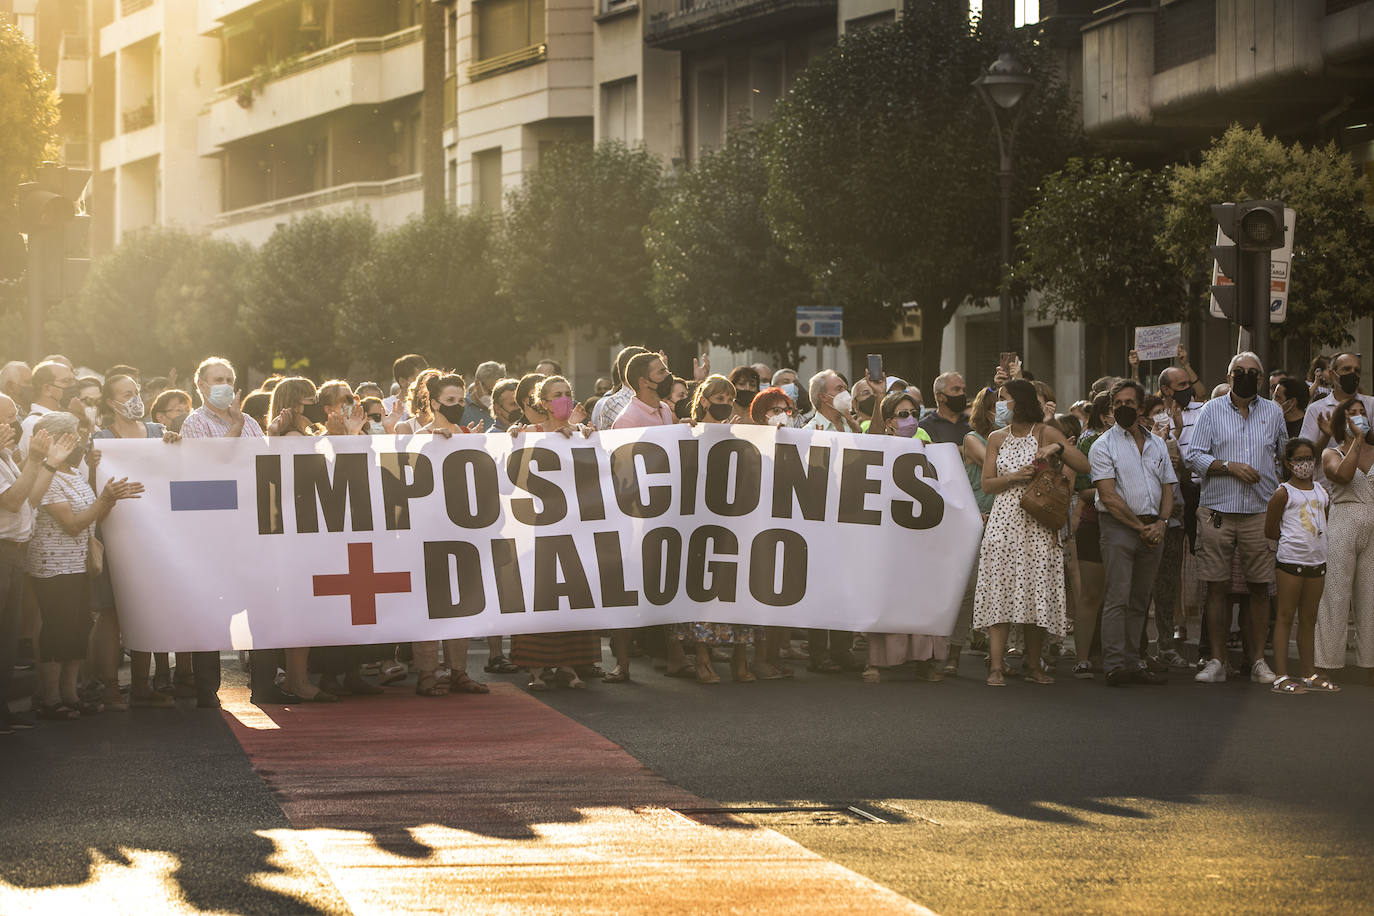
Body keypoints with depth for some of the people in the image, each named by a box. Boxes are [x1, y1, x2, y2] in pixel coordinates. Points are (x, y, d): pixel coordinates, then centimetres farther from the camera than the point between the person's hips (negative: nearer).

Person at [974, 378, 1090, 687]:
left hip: (1039, 525, -1)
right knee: (1001, 591, -7)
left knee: (1037, 591, -2)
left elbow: (1084, 465, 0)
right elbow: (987, 484, 8)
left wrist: (1059, 448, -14)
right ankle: (996, 667, -9)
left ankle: (1032, 664, 9)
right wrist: (1015, 477, -8)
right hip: (1005, 520, 1)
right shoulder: (997, 438, 11)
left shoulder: (1046, 434, 4)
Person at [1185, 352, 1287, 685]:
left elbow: (1285, 457, 23)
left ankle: (1258, 660, 7)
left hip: (1260, 512, 1)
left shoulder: (1273, 412, 12)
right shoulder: (1212, 410, 5)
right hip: (1217, 512, -1)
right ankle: (1217, 661, 5)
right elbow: (1193, 456, -1)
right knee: (1217, 586, -1)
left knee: (1260, 588, 0)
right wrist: (1229, 467, -12)